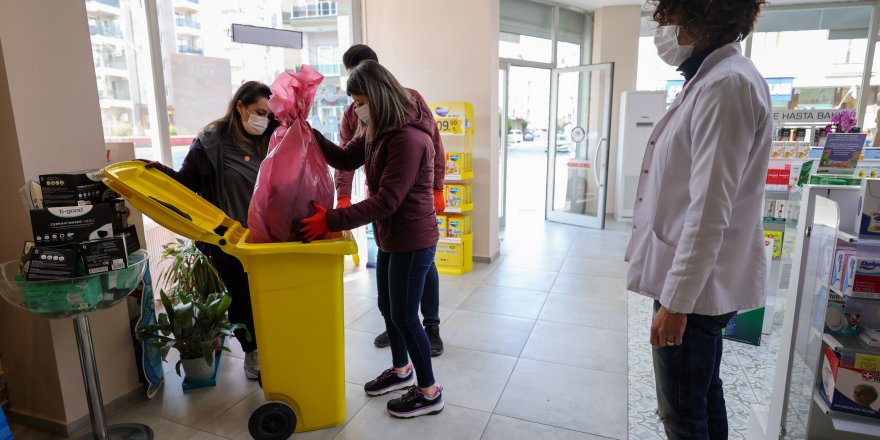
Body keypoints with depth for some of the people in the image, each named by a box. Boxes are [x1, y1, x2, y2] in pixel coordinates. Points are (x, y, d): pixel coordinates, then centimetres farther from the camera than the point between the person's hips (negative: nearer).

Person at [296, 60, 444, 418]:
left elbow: (385, 202, -27)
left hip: (413, 240, -9)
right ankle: (401, 369, 43)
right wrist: (308, 132, -1)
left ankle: (429, 392, 21)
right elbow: (346, 159, 11)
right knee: (388, 307, 20)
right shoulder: (377, 129, 5)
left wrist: (332, 220, -25)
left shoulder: (409, 138, -25)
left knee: (404, 315, 2)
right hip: (390, 237, 9)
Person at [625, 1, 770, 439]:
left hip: (694, 283, -9)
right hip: (697, 279, 9)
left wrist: (676, 300, -20)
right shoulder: (712, 79, 13)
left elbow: (709, 209, -24)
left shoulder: (727, 83, -18)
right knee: (703, 396, 22)